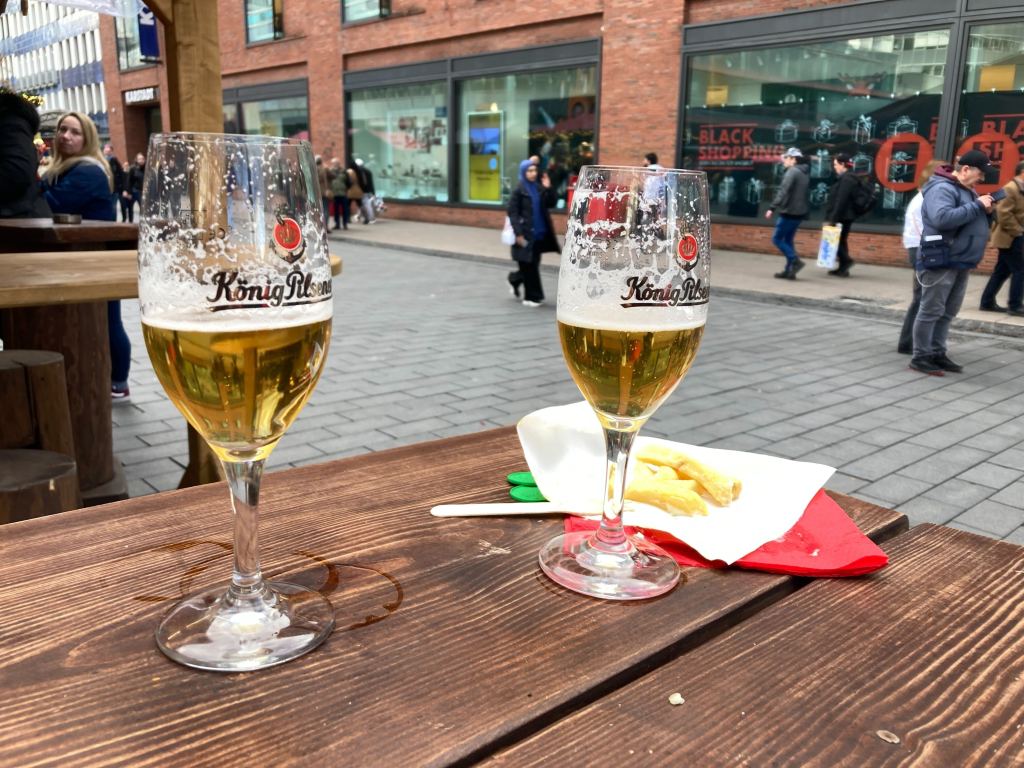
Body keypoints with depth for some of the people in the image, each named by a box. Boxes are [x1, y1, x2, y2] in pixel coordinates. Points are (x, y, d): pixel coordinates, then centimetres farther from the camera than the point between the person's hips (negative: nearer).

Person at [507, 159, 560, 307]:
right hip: (525, 235, -6)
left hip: (539, 234, 6)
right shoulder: (518, 191, -8)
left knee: (533, 264, 13)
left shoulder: (539, 188, 8)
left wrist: (548, 189, -7)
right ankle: (531, 297, 9)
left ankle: (515, 280, 38)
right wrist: (518, 233, -16)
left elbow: (551, 204, 7)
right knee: (529, 266, 0)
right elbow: (512, 213, -10)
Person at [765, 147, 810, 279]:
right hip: (799, 212, 9)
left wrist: (772, 208, -25)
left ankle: (795, 261, -12)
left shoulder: (792, 172, -13)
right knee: (788, 240, 13)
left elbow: (783, 191, -22)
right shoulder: (805, 173, 16)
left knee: (777, 239, -2)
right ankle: (789, 270, 12)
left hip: (789, 212, -9)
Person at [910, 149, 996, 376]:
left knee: (948, 312, 12)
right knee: (931, 311, -5)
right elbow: (943, 218, -30)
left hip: (959, 262, 10)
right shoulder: (942, 188, -14)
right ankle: (920, 357, 1)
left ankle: (937, 354, 20)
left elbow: (969, 219, 24)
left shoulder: (965, 189, 17)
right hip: (940, 261, -10)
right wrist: (977, 206, -22)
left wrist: (985, 211, 4)